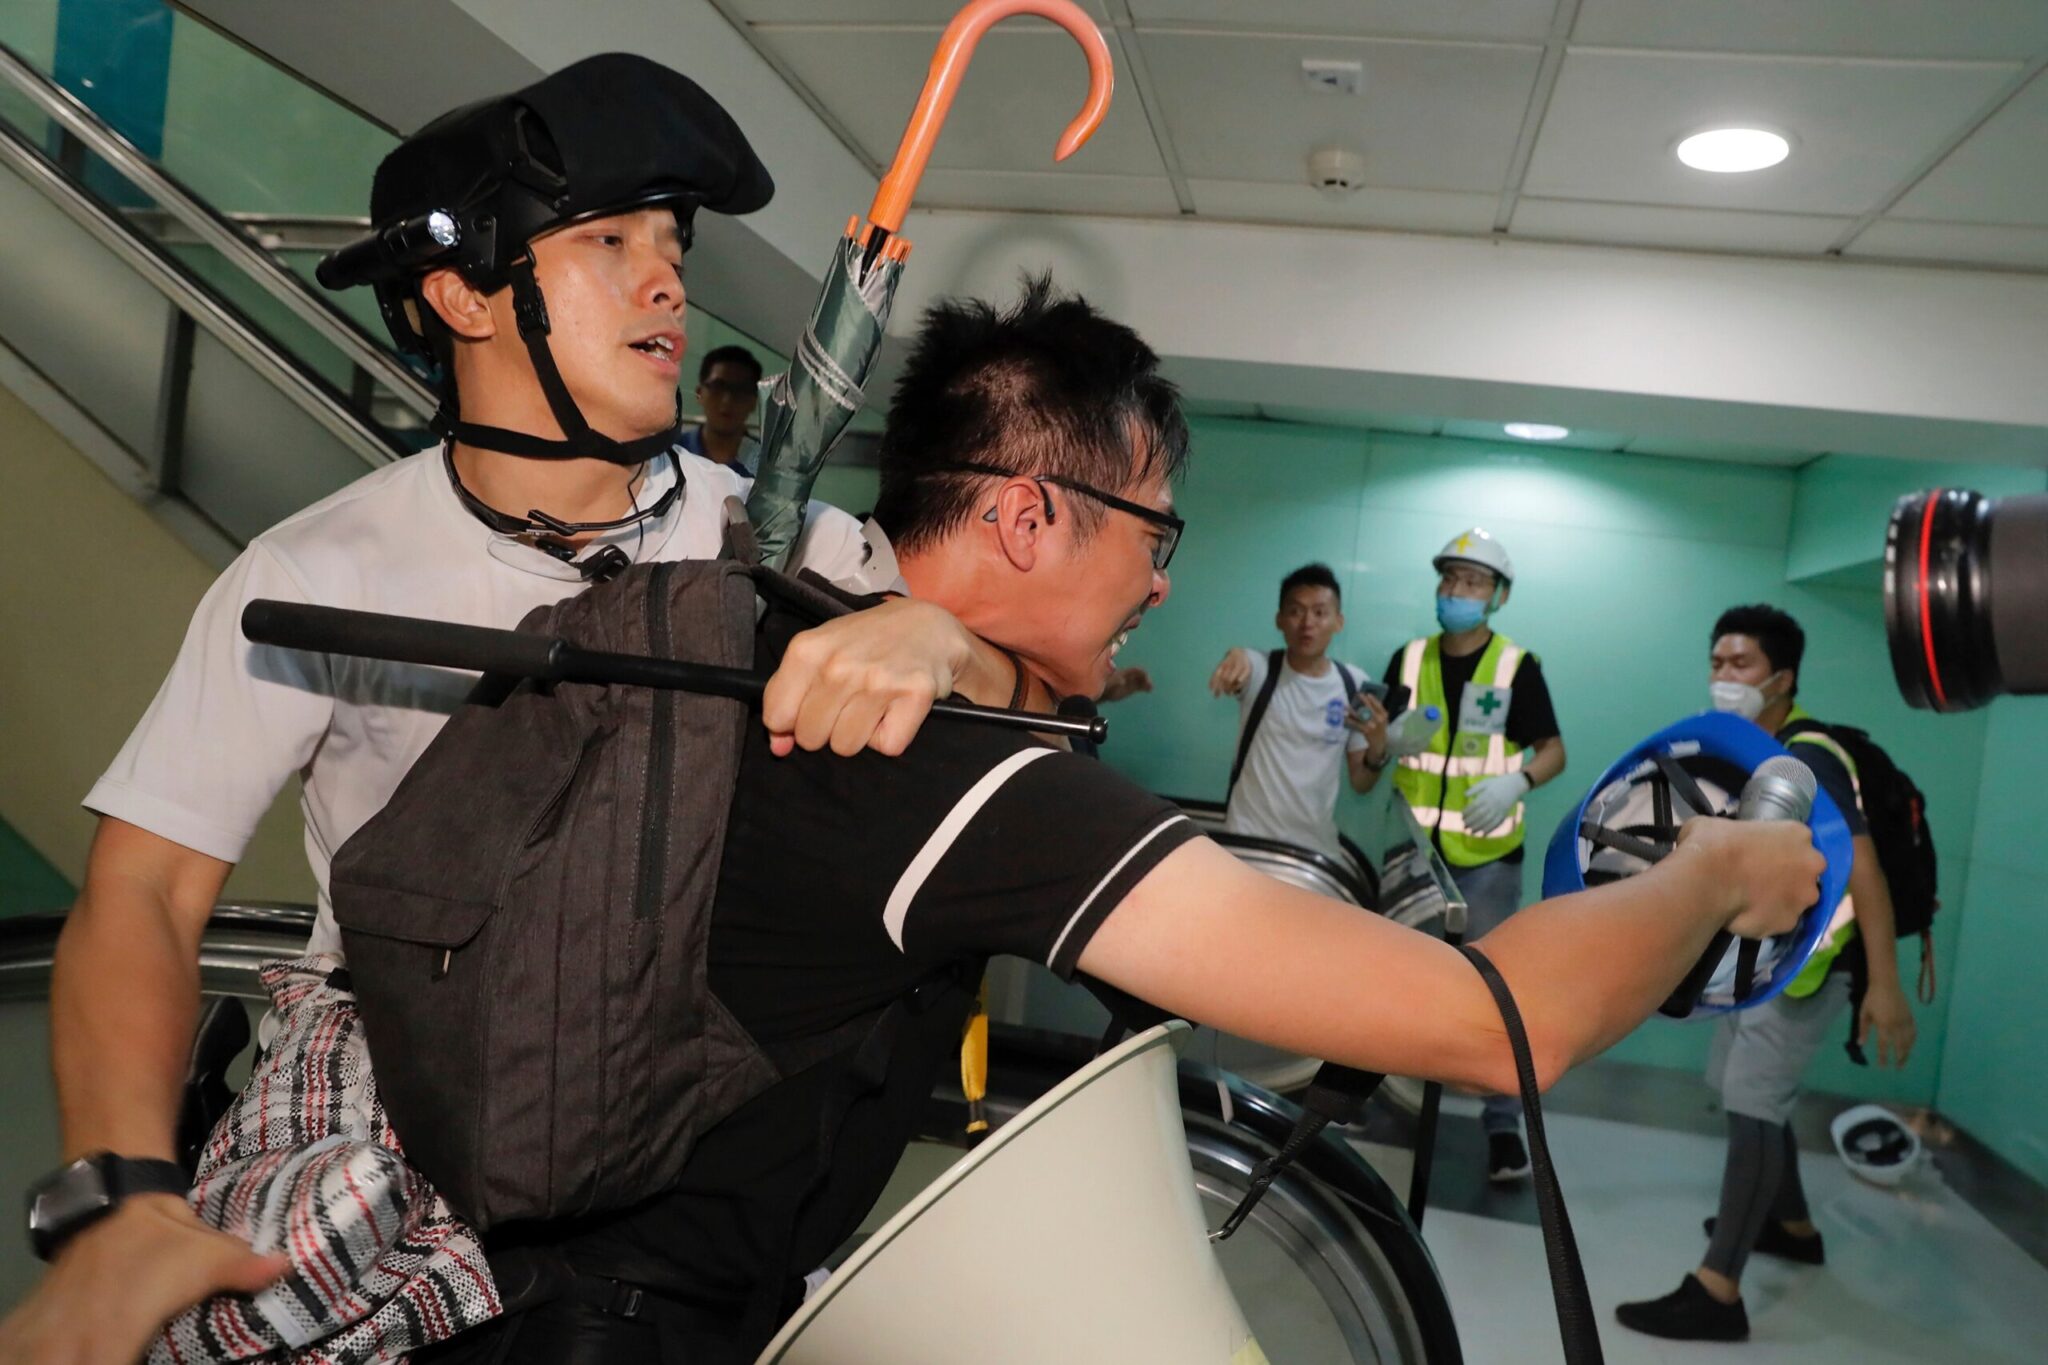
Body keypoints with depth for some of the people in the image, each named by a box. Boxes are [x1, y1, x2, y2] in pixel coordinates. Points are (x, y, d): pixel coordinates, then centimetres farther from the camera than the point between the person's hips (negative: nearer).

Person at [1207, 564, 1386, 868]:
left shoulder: (1356, 685, 2)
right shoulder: (1260, 669, -6)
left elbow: (1361, 784, 6)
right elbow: (1238, 666, -32)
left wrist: (1378, 747, -15)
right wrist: (1236, 656, -56)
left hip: (1319, 846, 3)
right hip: (1248, 840, -2)